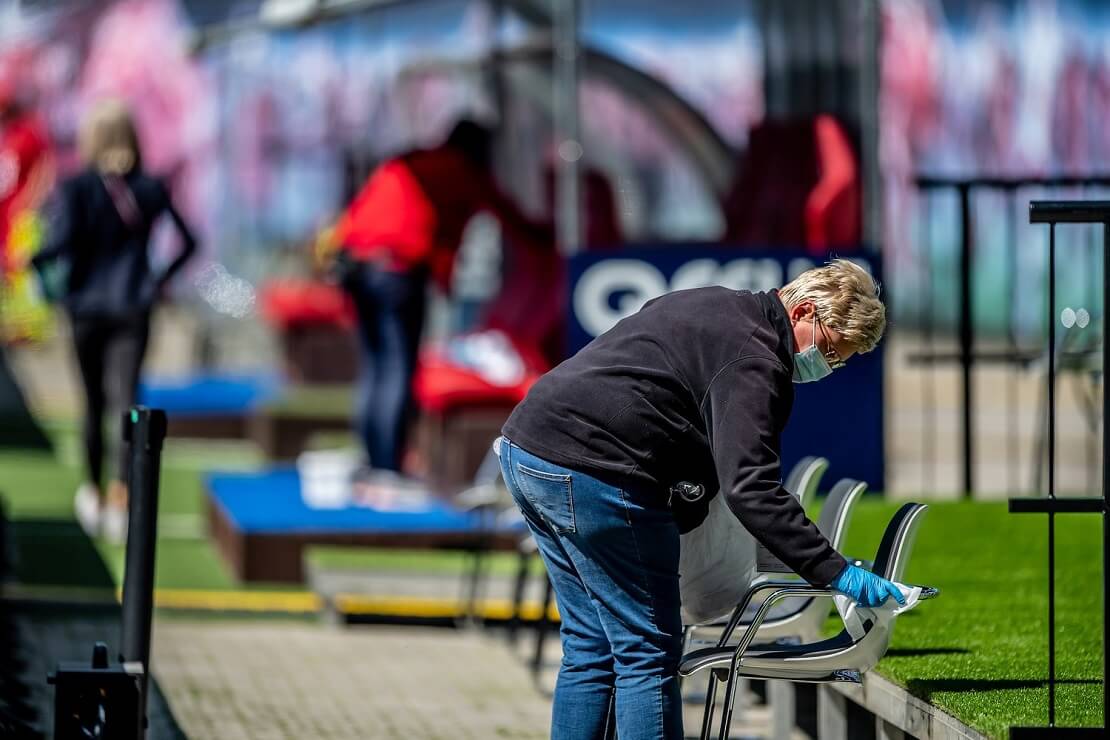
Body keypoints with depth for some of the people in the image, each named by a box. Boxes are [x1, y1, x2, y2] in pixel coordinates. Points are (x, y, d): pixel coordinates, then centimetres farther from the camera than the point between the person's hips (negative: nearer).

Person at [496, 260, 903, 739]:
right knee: (649, 653, -5)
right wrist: (834, 572, -23)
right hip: (587, 471, -10)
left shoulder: (713, 306, 20)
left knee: (591, 649, 15)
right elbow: (748, 487, -22)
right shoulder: (754, 361, -12)